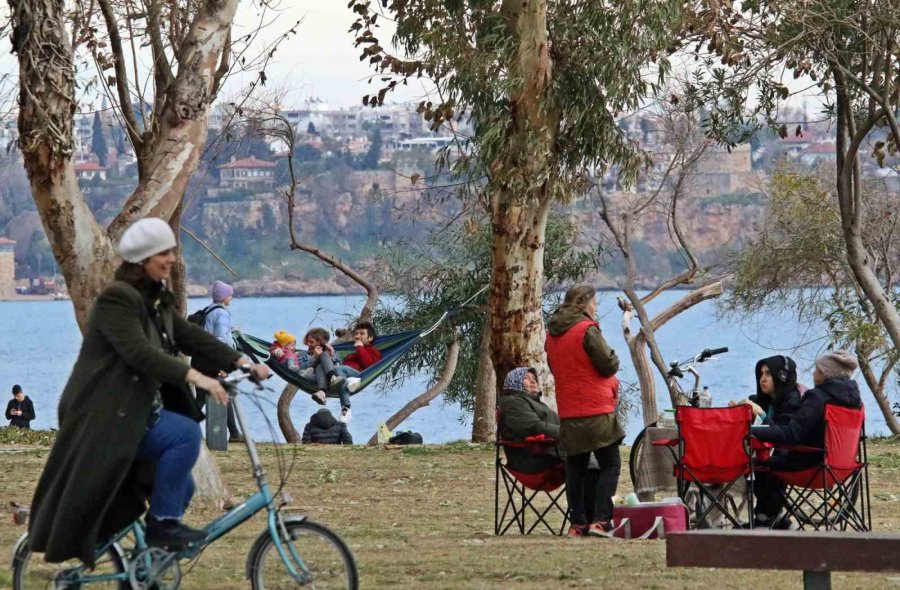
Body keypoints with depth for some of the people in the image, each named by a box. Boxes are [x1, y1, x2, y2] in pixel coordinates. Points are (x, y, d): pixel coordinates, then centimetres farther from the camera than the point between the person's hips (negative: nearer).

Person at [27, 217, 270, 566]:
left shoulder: (158, 301, 13)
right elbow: (140, 352, -30)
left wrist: (242, 363, -6)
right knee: (186, 433, -25)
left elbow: (190, 337, 6)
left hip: (139, 412, 10)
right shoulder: (117, 299, -17)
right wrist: (195, 377, -39)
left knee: (179, 488, 6)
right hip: (106, 417, -10)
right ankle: (162, 523, -17)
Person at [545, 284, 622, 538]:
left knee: (576, 467, 12)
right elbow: (610, 365, -13)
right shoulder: (587, 330, -13)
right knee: (610, 464, -2)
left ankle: (577, 523, 11)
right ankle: (600, 519, -13)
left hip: (568, 412, 7)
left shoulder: (552, 333, 11)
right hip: (597, 409, -7)